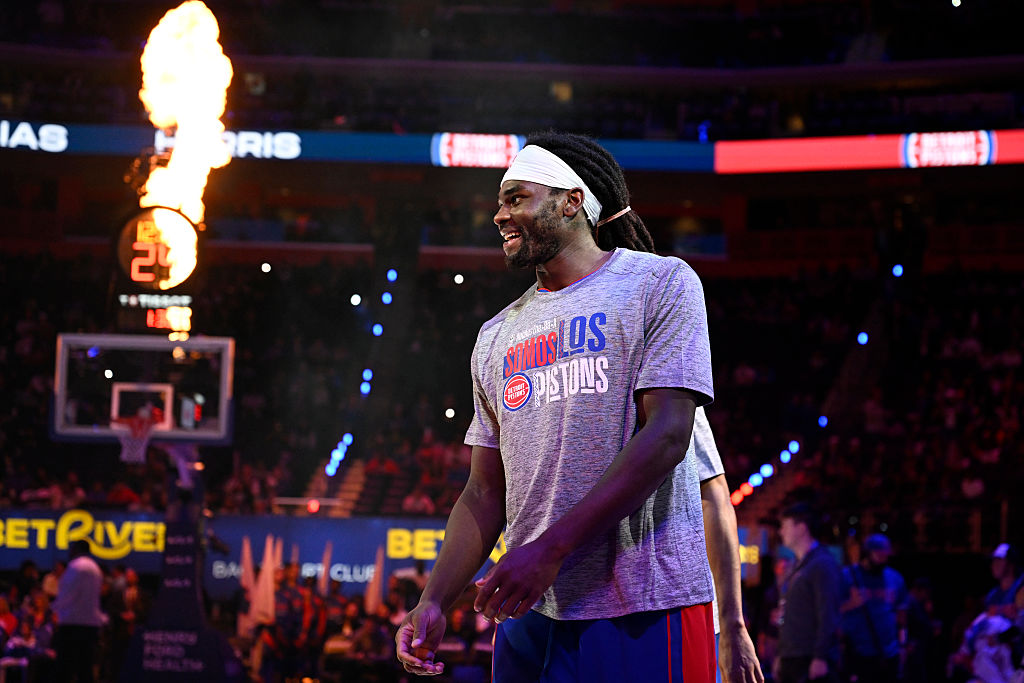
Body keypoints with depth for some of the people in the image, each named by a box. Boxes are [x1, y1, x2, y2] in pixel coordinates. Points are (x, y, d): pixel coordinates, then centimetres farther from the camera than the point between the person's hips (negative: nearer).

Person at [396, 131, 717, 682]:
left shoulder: (660, 284, -1)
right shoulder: (497, 337, 18)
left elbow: (666, 435, -12)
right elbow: (486, 493, 17)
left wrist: (550, 548, -19)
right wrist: (433, 603, 1)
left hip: (644, 614, -6)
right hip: (531, 616, 6)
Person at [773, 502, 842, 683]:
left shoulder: (822, 564, -9)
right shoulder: (798, 565, 21)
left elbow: (827, 615, -16)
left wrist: (820, 657, -21)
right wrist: (780, 656, 22)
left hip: (812, 661, -10)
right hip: (790, 661, 10)